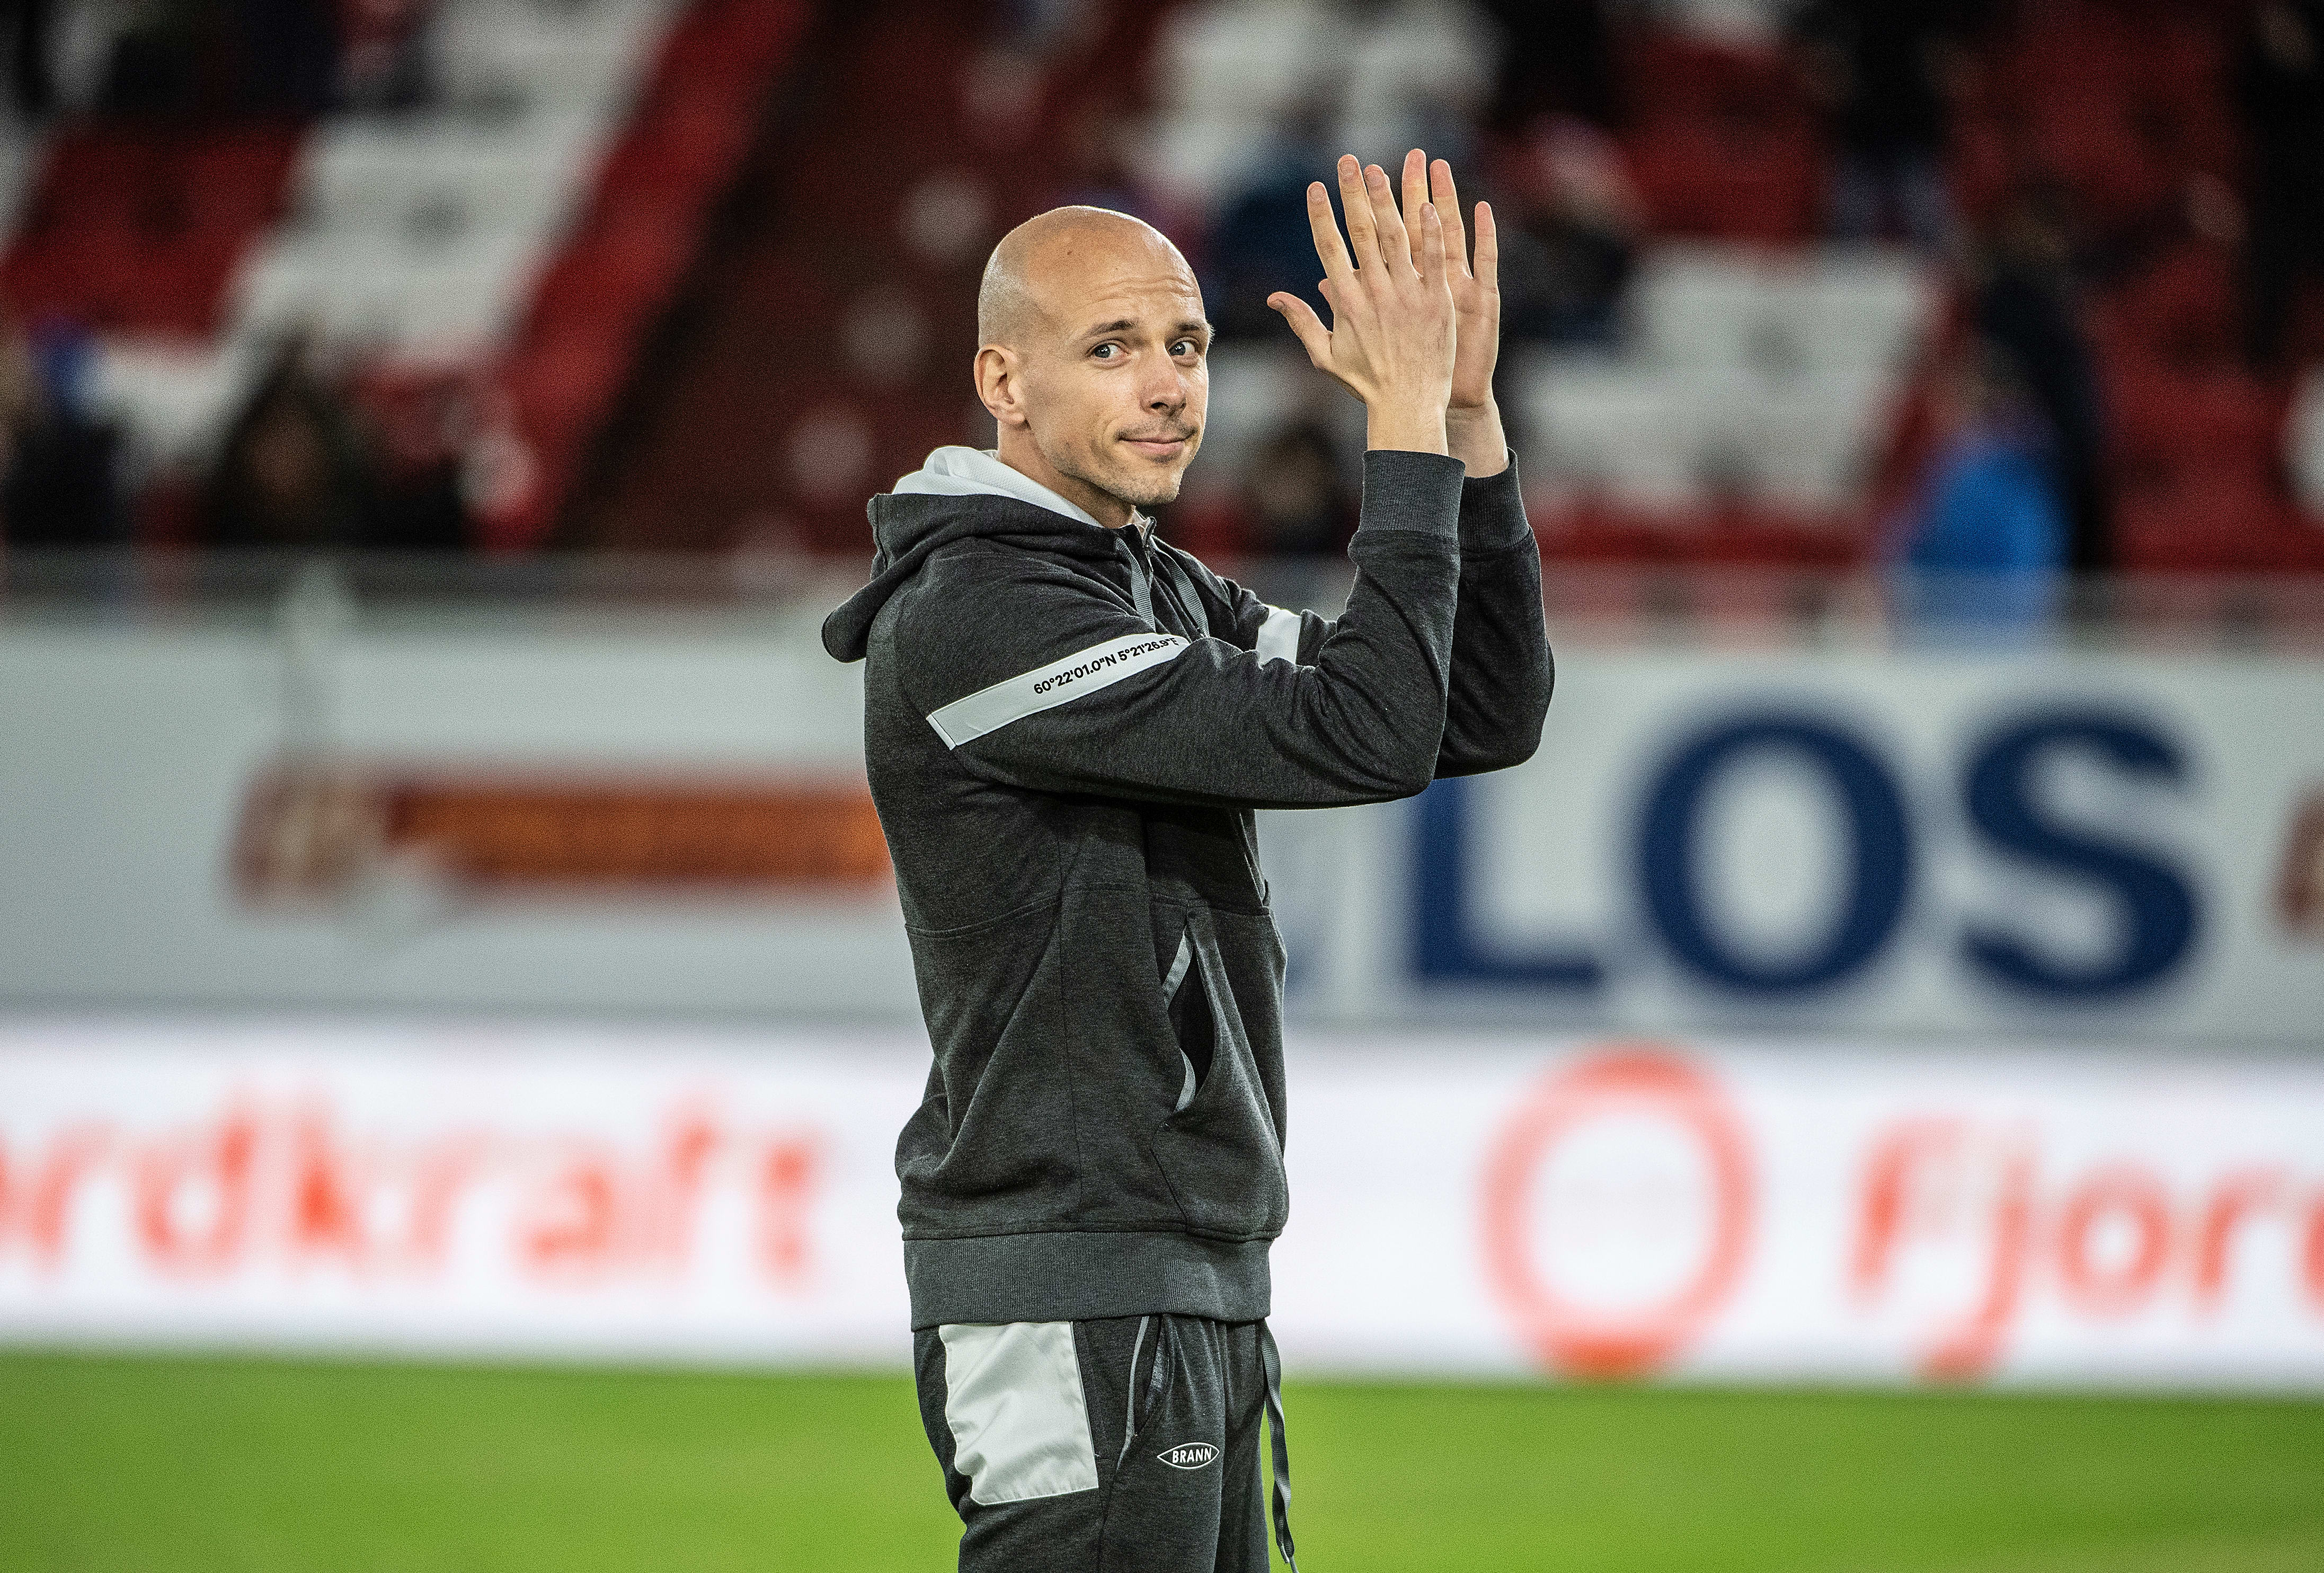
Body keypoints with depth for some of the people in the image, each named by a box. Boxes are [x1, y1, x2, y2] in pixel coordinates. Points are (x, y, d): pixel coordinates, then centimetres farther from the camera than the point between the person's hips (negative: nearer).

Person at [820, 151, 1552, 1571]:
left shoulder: (1166, 596, 16)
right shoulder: (977, 616, -16)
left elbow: (1484, 717, 10)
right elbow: (1363, 740, -21)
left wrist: (1464, 415, 0)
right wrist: (1407, 426, -17)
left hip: (1192, 1306, 10)